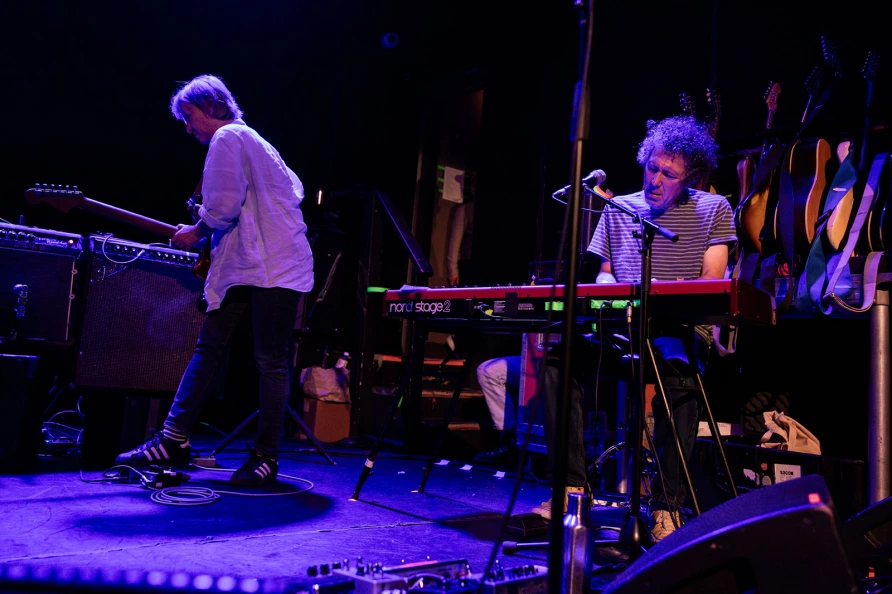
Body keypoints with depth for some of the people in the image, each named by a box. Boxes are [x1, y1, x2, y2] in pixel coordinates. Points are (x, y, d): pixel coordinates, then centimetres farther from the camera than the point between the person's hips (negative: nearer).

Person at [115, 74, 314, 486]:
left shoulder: (227, 138, -6)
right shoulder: (250, 140, 24)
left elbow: (224, 205, -17)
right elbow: (294, 189, 26)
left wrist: (195, 232, 1)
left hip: (273, 268, -10)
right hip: (243, 266, 10)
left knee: (270, 362, -4)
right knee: (209, 348, 7)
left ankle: (265, 458, 3)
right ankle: (174, 441, 12)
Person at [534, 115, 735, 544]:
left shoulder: (713, 210, 8)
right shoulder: (618, 208, 17)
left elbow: (712, 287, -1)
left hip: (681, 328, -3)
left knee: (681, 373, -38)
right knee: (558, 354, -25)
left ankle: (667, 505, -23)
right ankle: (572, 486, -20)